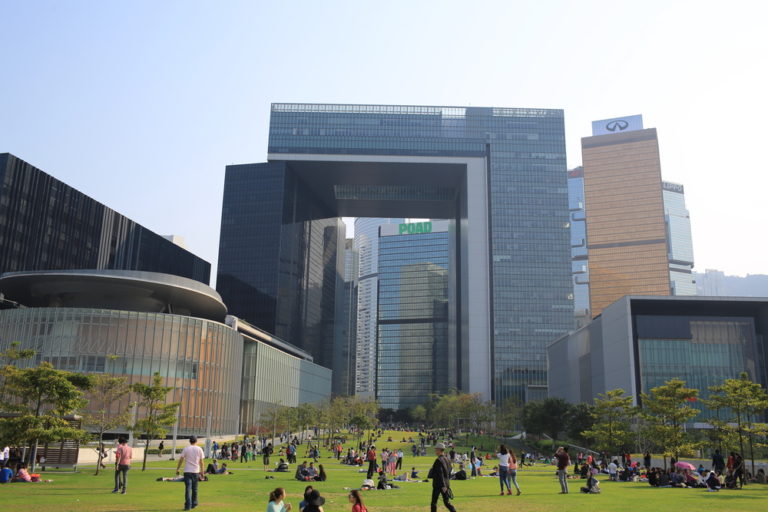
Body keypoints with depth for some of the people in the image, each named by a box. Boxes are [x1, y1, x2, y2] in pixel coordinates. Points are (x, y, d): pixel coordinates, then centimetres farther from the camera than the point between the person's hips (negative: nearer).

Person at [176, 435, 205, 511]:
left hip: (187, 471, -2)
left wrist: (177, 469, 7)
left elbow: (181, 459, -2)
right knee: (194, 489, 15)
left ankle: (188, 506, -11)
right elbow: (201, 461, 4)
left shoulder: (186, 449, 0)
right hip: (196, 471, 2)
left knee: (188, 488, -4)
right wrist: (202, 471, 12)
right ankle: (194, 504, 25)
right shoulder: (199, 449, 3)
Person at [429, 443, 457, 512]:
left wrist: (443, 486, -23)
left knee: (433, 503, 5)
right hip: (446, 484, 7)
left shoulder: (438, 460, -15)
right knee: (447, 502, 9)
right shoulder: (447, 460, 10)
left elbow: (440, 474, -21)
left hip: (438, 485, -7)